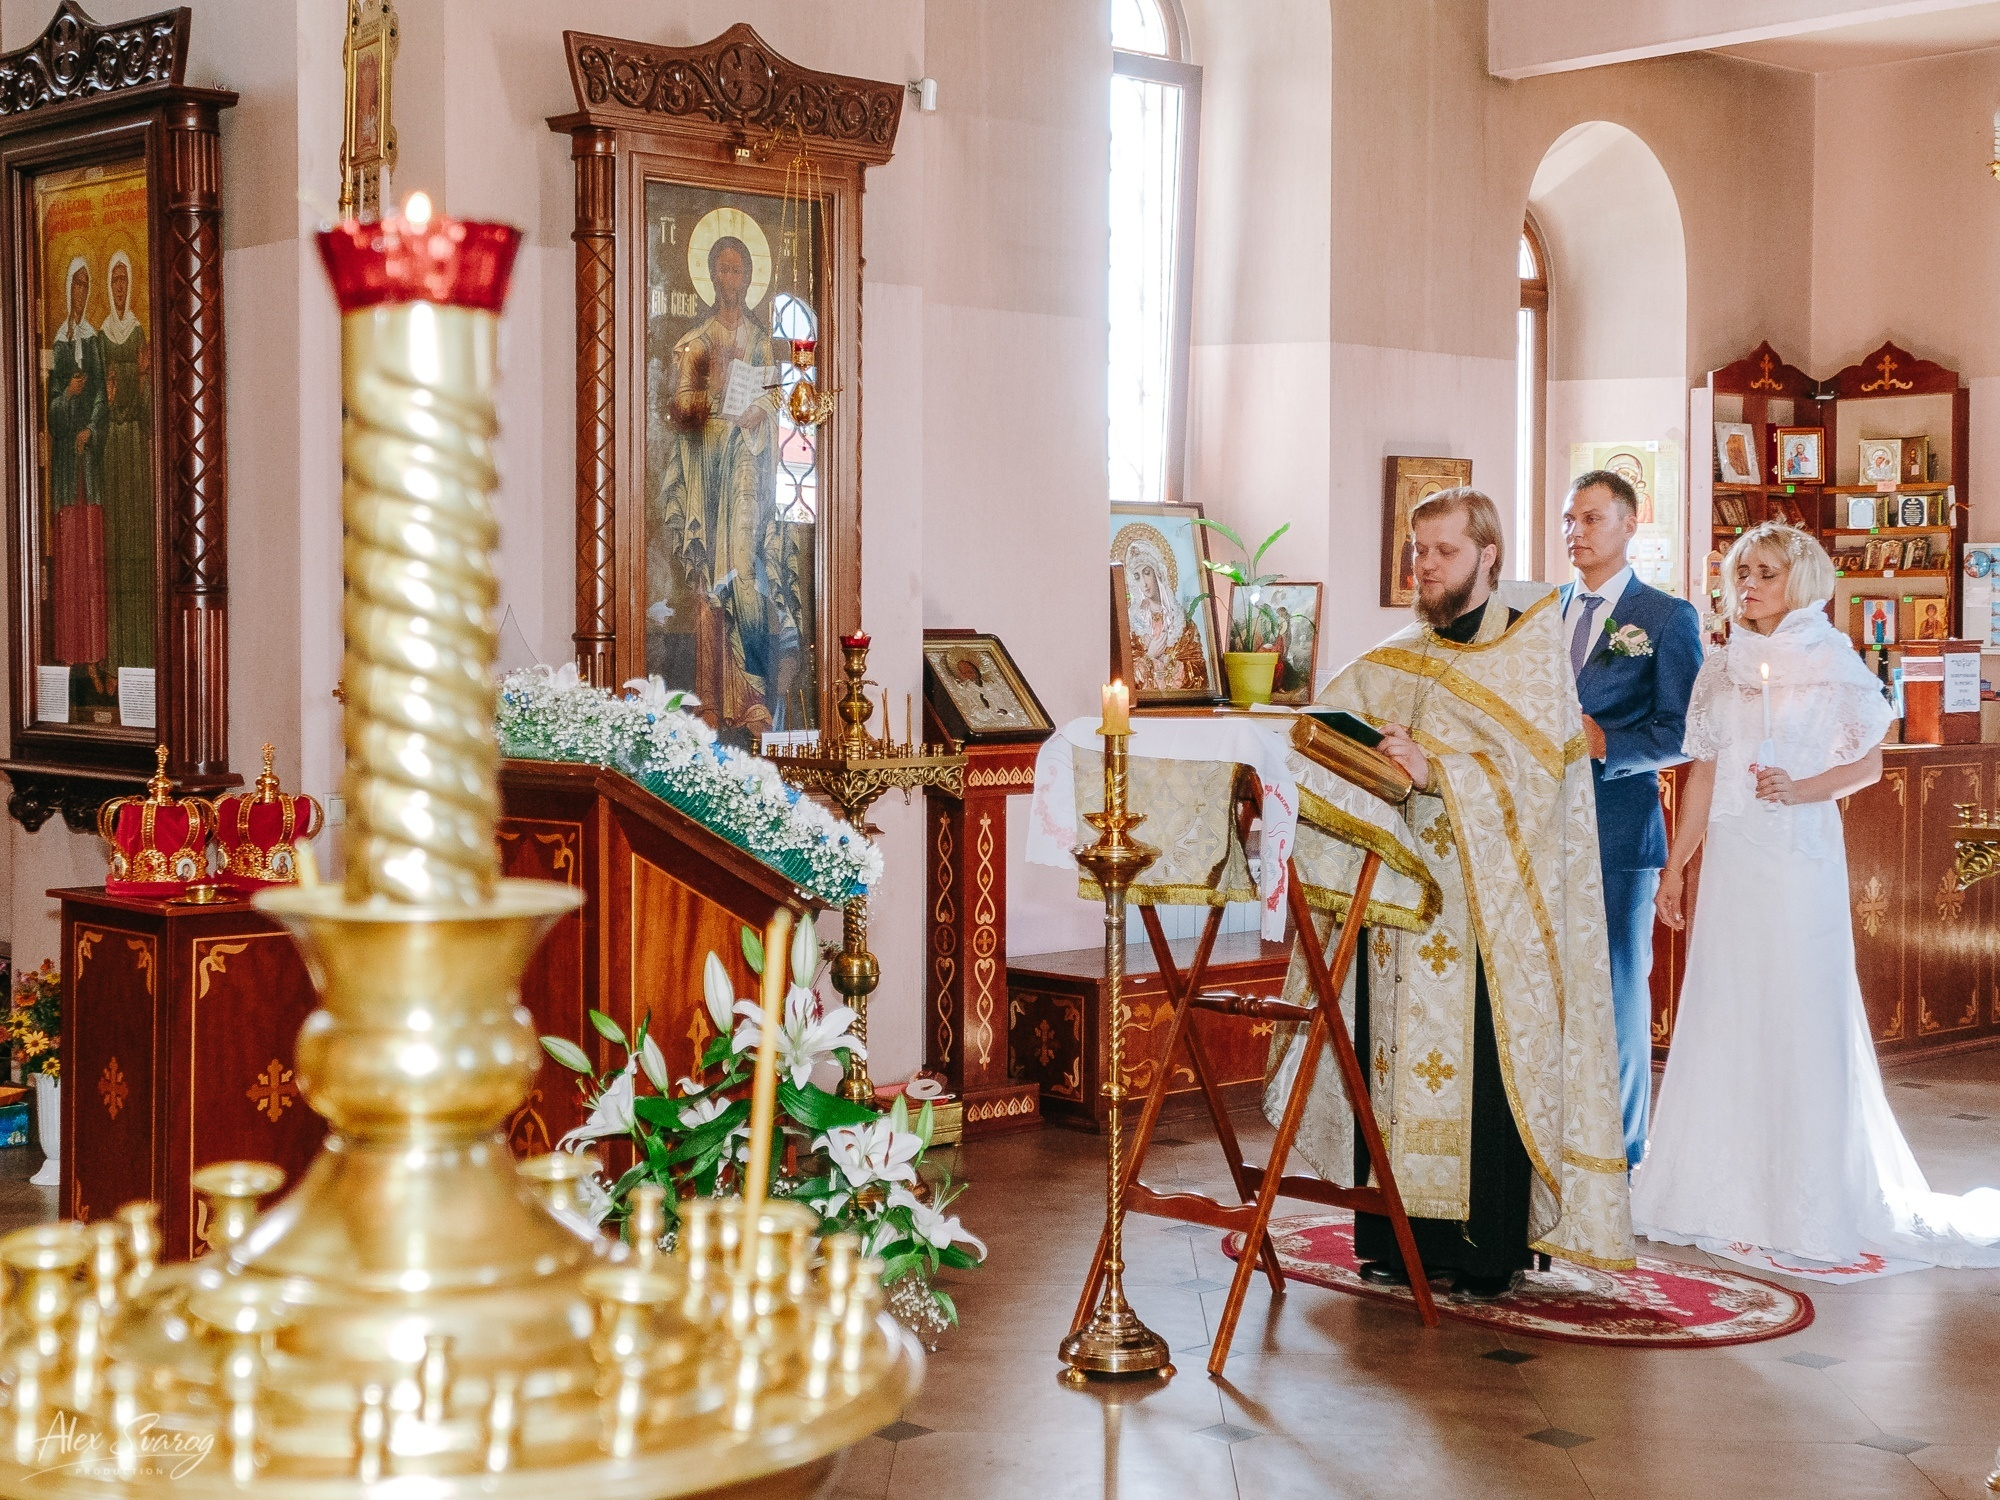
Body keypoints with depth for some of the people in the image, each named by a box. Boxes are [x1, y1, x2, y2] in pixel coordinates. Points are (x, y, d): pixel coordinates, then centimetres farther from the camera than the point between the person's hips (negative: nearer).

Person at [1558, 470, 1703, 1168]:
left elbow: (1682, 733, -6)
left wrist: (1605, 744, -18)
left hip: (1619, 829, -4)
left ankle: (1619, 1153, 12)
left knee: (1619, 990, 2)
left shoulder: (1668, 618, -1)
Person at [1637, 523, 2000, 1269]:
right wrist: (1675, 864, 11)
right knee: (1723, 1010, 4)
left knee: (1802, 1012, -4)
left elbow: (1868, 763, 0)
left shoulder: (1831, 660, 0)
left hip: (1801, 854, -4)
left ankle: (1811, 1198, 3)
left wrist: (1801, 788, -17)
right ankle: (1728, 1188, 11)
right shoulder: (1722, 666, 12)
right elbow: (1703, 772, 13)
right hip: (1731, 857, 4)